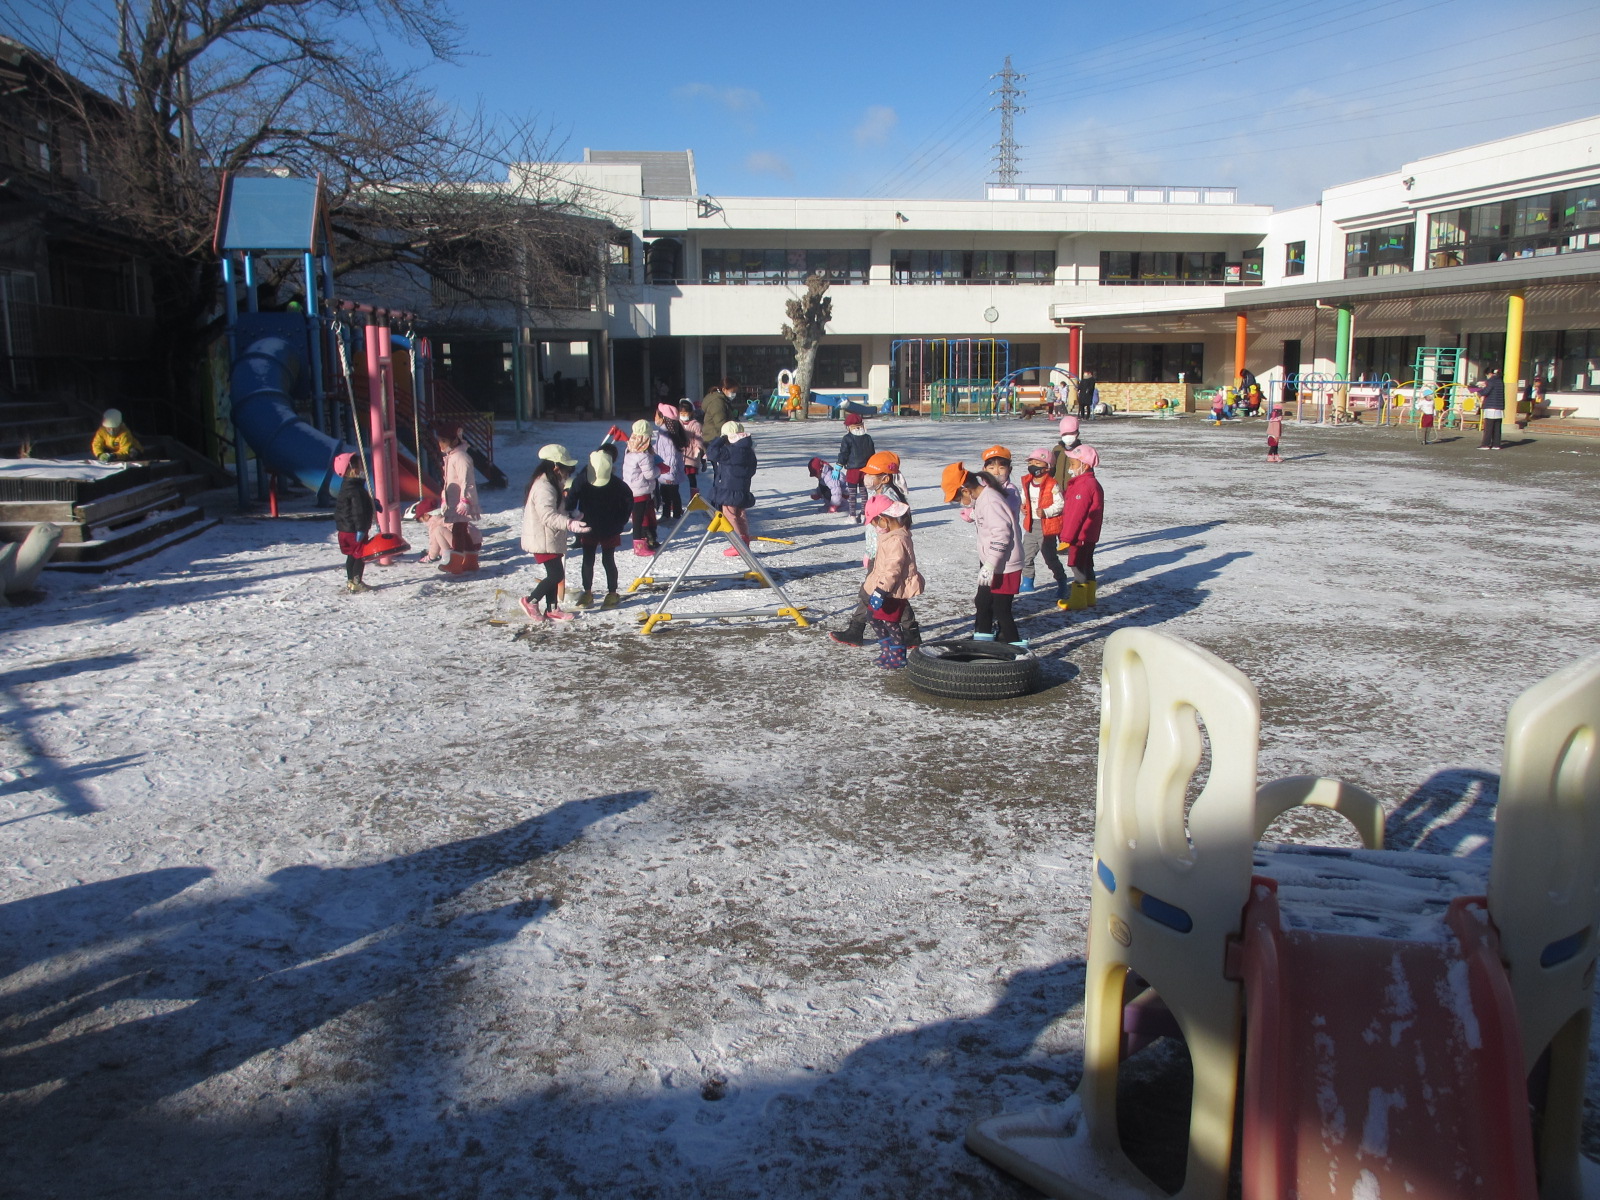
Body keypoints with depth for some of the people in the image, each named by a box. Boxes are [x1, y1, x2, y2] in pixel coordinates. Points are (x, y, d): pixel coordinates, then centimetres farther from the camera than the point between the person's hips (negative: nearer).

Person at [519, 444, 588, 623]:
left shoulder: (550, 484, 14)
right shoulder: (544, 488, -21)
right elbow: (549, 516, -30)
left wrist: (571, 517, 18)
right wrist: (571, 524, -39)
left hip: (549, 539, 11)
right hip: (544, 540, -11)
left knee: (555, 574, 12)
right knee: (556, 575, -9)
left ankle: (552, 609, 18)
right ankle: (531, 601, 5)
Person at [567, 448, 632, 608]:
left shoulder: (617, 485, -16)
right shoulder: (582, 483, -14)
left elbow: (628, 503, 0)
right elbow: (570, 502, -3)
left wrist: (620, 523, -2)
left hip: (609, 531, -2)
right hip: (588, 529, 2)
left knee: (608, 561, 4)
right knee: (588, 561, 7)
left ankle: (612, 594, 16)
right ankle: (587, 593, 19)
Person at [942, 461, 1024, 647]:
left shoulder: (990, 502, -23)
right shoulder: (982, 499, 9)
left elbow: (1002, 534, -28)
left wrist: (990, 565, -27)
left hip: (1005, 566, -11)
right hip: (991, 563, 11)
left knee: (1001, 609, -5)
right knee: (982, 602, 21)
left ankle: (1014, 645, 5)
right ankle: (983, 637, 36)